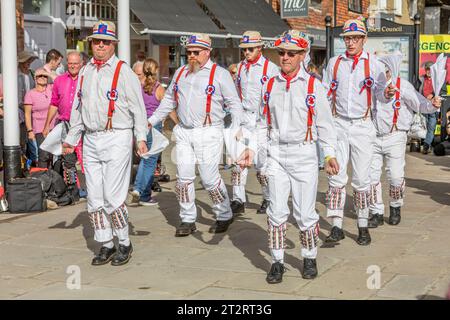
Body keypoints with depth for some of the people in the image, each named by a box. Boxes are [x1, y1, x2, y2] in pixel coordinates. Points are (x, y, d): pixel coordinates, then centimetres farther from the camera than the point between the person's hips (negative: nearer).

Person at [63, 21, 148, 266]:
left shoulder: (123, 71, -4)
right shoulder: (84, 72, 14)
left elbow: (138, 107, -7)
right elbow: (77, 108, 21)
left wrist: (141, 137, -15)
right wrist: (71, 139, 21)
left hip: (116, 138, -6)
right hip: (91, 140, 6)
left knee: (113, 196, -8)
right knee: (94, 197, 7)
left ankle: (125, 244, 8)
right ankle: (106, 245, 17)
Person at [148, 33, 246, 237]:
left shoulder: (220, 74, 0)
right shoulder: (180, 73, 17)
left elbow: (234, 103, -1)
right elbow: (169, 100, 25)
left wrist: (237, 127, -14)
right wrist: (152, 121, 21)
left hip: (208, 132, -5)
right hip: (183, 133, 5)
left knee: (210, 178, -5)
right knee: (183, 177, 4)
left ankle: (224, 216, 14)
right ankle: (187, 220, 15)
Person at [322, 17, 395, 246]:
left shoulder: (374, 64, 2)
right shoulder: (334, 63, 8)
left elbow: (379, 93, 1)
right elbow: (325, 92, 14)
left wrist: (387, 93, -20)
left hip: (362, 126, -1)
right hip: (338, 124, 2)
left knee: (361, 179, 2)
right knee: (336, 176, -5)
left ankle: (363, 226, 13)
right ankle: (337, 227, -2)